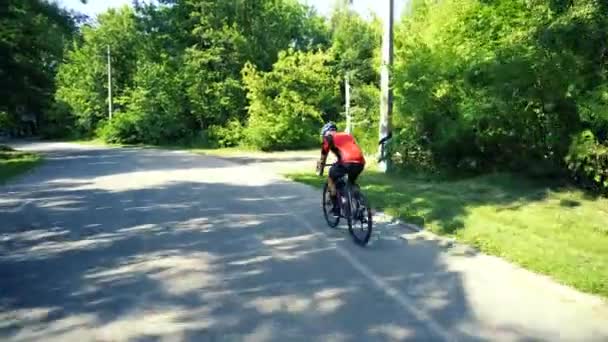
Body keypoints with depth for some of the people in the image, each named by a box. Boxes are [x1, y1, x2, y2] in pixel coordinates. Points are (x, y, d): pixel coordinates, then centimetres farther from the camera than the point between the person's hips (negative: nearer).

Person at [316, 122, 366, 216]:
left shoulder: (329, 138, 16)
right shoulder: (348, 135, 32)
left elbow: (323, 156, 21)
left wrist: (320, 170, 35)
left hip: (347, 162, -5)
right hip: (361, 163, 5)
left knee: (331, 179, 19)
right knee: (351, 182, 31)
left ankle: (336, 208, 16)